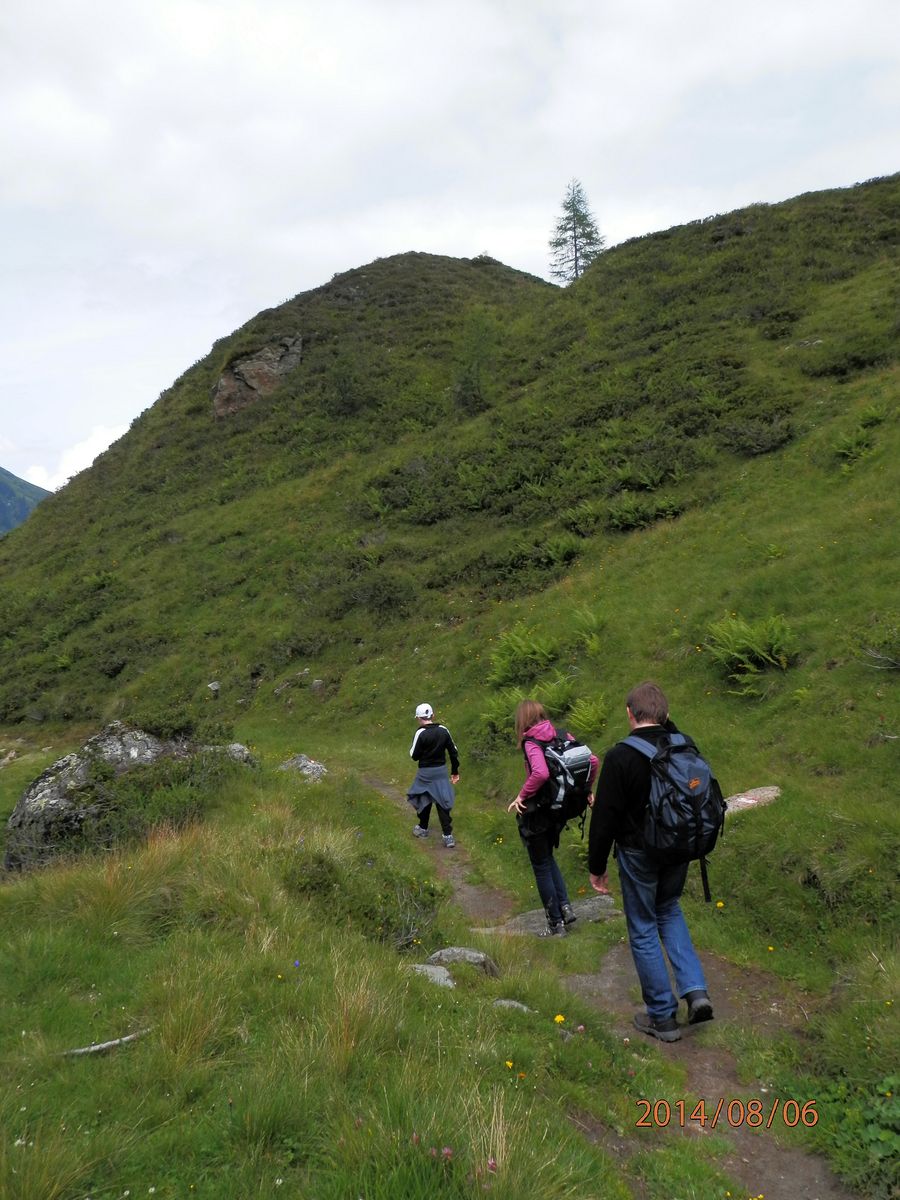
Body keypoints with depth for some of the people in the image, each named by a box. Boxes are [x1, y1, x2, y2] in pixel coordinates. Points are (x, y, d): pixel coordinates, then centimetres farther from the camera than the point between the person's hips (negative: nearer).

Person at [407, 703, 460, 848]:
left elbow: (414, 756, -11)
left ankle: (423, 828, 35)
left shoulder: (421, 733, -18)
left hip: (426, 773, -3)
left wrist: (413, 747, 9)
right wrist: (455, 771, 12)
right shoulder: (443, 730, -4)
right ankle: (448, 836, 5)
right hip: (442, 771, 3)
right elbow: (453, 752, 2)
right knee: (443, 802, 9)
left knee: (424, 799, 18)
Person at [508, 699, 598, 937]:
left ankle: (556, 924, 16)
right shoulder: (563, 736, 0)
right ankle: (565, 906, 18)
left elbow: (541, 773, -35)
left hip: (536, 811, -6)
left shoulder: (531, 743, -17)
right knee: (547, 858, 28)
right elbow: (593, 761, -2)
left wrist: (521, 796, -22)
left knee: (541, 866, 9)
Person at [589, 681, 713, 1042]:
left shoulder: (621, 757, -20)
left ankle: (663, 1018, 19)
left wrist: (597, 867, -6)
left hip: (639, 853, -5)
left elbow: (605, 818, -15)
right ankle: (695, 990, 14)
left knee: (643, 931, 10)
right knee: (669, 910, 27)